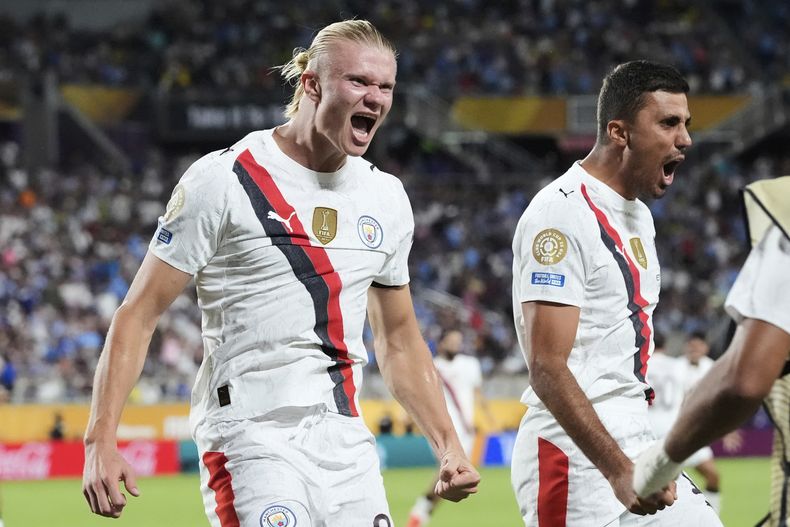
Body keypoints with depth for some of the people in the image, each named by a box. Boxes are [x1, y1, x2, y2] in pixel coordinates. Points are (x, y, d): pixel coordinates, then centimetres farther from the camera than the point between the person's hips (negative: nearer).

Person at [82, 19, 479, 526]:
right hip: (251, 441, -6)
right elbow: (140, 314, -5)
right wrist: (100, 440, -13)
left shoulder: (387, 198, 12)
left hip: (347, 443, 6)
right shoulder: (223, 181, -6)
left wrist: (448, 445, 13)